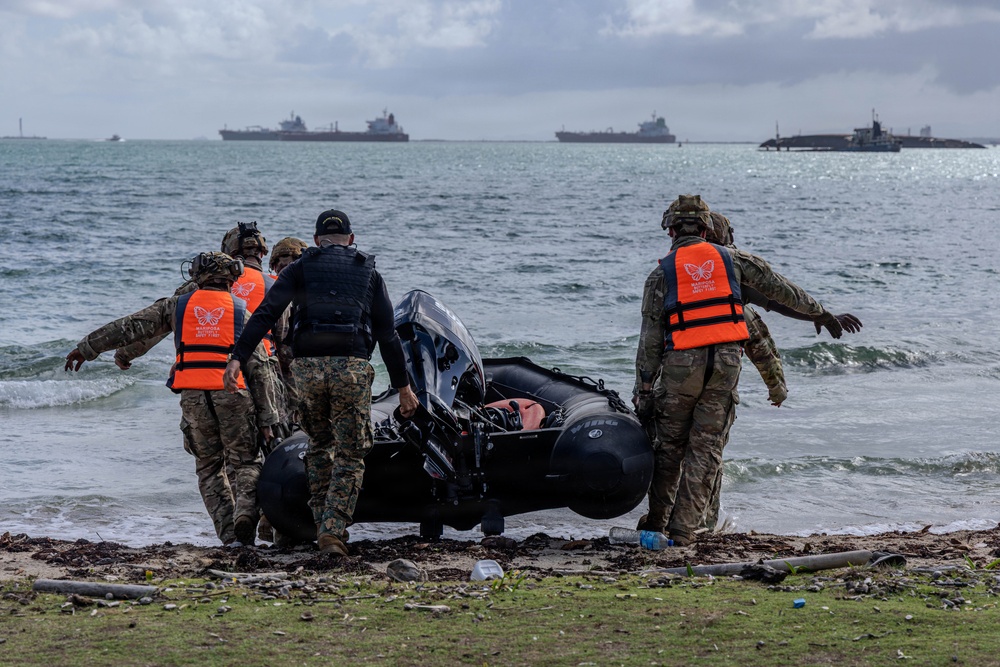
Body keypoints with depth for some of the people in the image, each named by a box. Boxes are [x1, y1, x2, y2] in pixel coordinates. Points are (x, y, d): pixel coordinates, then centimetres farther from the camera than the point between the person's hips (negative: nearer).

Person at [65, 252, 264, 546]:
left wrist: (86, 348, 21)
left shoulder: (179, 305, 14)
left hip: (193, 395, 1)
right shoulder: (242, 310, 12)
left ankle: (229, 534, 2)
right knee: (246, 461, 7)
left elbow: (130, 326, 13)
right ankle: (245, 510, -22)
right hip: (233, 391, -1)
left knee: (209, 467, 13)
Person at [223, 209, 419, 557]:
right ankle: (333, 531, -7)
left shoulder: (300, 268, 12)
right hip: (352, 368, -1)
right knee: (350, 456, 5)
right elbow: (388, 335, 11)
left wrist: (238, 357, -7)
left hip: (307, 367, 1)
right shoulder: (369, 273, 15)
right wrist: (403, 386, 16)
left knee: (319, 446, 21)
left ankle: (323, 526, 20)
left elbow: (266, 313, -2)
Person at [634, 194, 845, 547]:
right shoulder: (729, 258, 9)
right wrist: (819, 312, 26)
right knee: (705, 449, 5)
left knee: (670, 447, 13)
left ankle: (656, 523, 20)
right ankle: (682, 531, 3)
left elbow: (651, 336, 0)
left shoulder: (662, 273, 3)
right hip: (726, 362, 1)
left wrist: (645, 386, 6)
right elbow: (778, 287, 15)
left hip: (681, 363, -1)